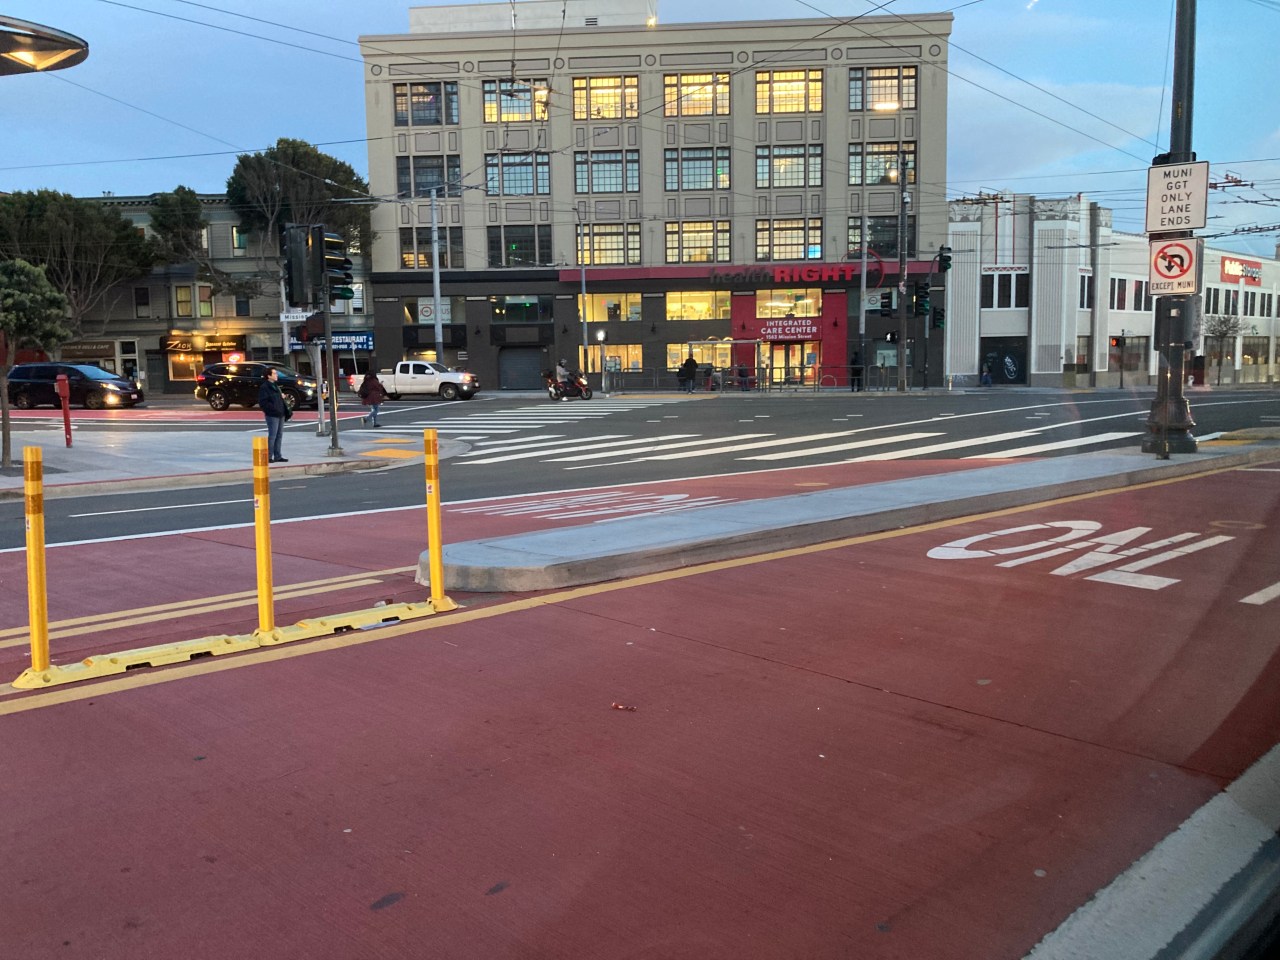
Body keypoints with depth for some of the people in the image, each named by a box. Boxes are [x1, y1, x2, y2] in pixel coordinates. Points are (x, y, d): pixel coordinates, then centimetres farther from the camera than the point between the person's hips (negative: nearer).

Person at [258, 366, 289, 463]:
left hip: (280, 414, 9)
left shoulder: (275, 386, 18)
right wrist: (273, 408, -20)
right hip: (272, 415, -9)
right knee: (272, 436, -8)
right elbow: (263, 403, -17)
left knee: (279, 435, 12)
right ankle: (268, 457, -3)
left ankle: (277, 456, 19)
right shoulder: (264, 387, -10)